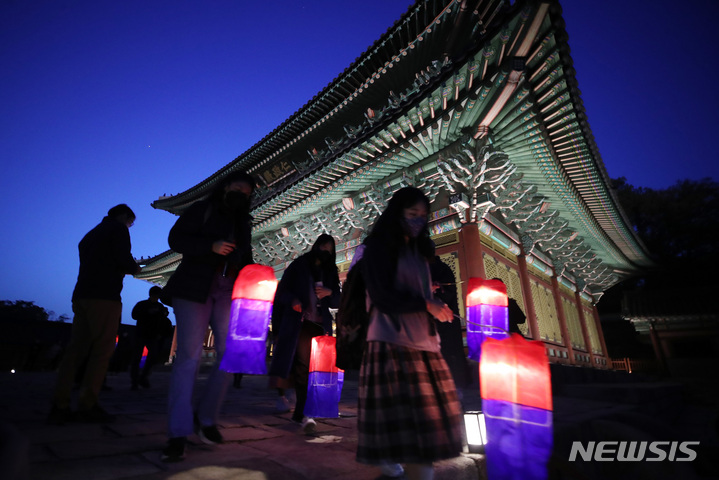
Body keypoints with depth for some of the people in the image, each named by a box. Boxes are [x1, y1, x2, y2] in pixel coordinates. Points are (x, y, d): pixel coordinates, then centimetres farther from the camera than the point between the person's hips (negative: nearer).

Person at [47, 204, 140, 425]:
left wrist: (125, 269, 26)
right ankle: (87, 406, -6)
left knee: (76, 349, 5)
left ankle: (59, 407, 3)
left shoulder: (91, 234, 26)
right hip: (104, 297, -8)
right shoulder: (119, 229, 0)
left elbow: (92, 265, 25)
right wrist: (134, 268, 8)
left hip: (82, 296, 8)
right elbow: (124, 260, -12)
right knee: (102, 350, -5)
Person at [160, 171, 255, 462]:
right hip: (194, 289, -4)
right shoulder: (202, 209, 7)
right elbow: (176, 239, -3)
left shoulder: (243, 222, 20)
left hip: (229, 292, 4)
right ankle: (178, 434, -1)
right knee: (188, 356, -7)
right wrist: (212, 246, -18)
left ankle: (206, 418, 14)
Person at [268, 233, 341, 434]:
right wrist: (292, 300, -15)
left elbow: (336, 303, 16)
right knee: (303, 366, -11)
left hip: (320, 325, 3)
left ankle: (301, 413, 11)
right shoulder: (298, 266, 10)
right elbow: (281, 291, 6)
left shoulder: (331, 273, 18)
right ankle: (303, 413, -3)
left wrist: (330, 293, -6)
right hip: (298, 323, -3)